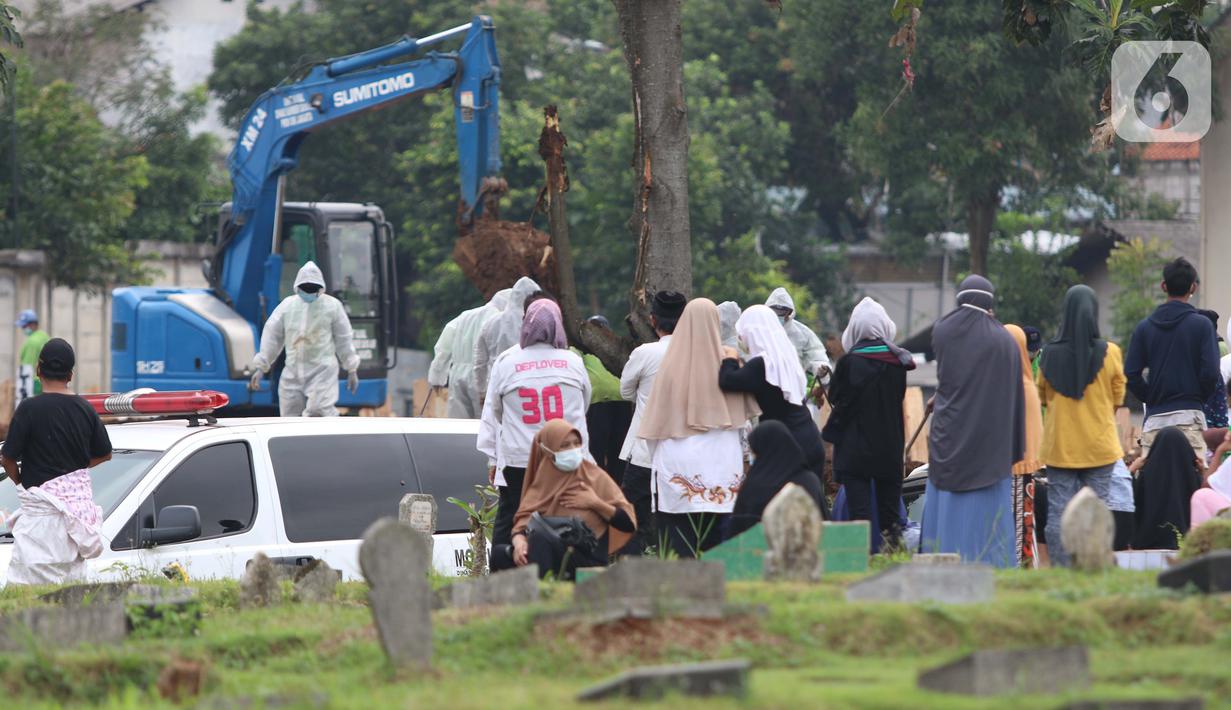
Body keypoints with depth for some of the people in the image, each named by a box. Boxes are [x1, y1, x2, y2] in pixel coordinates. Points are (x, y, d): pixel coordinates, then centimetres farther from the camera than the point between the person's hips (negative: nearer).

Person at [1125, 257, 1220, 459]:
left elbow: (1131, 375, 2)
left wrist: (1152, 399, 14)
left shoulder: (1144, 327, 7)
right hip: (1190, 416, -3)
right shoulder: (1201, 325, -2)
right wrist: (1200, 400, 10)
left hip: (1154, 418, 3)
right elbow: (1210, 372, -7)